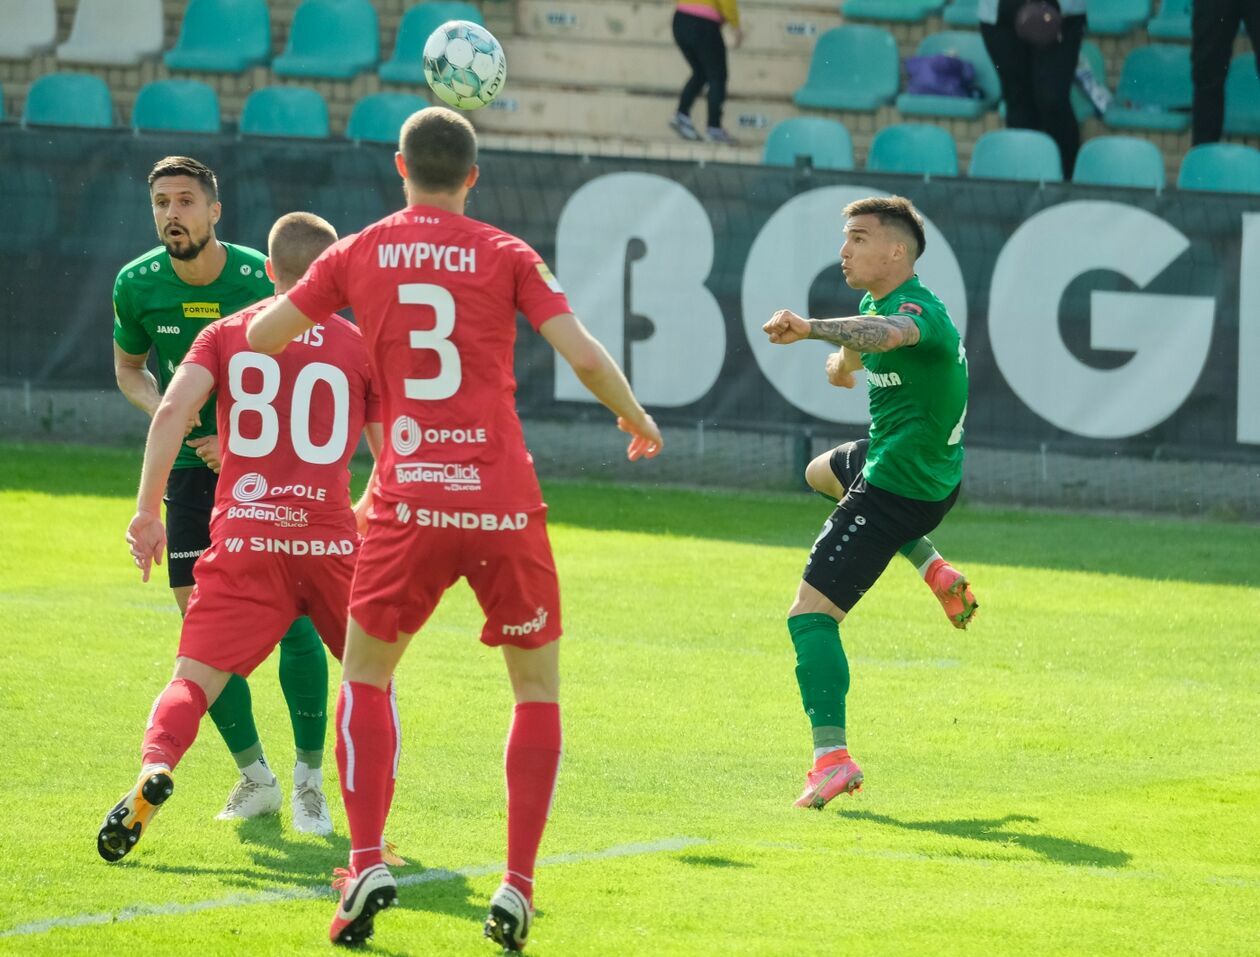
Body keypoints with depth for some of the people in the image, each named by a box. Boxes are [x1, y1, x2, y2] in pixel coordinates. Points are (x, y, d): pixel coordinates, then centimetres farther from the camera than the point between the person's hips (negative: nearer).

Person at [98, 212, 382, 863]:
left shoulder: (226, 335, 9)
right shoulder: (359, 346, 8)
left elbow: (172, 410, -7)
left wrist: (146, 510, -3)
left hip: (243, 540, 0)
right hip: (330, 540, 0)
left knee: (194, 680, -1)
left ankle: (153, 771, -32)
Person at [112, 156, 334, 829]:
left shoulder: (263, 283, -17)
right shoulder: (138, 286, -6)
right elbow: (128, 367, 13)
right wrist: (158, 406, -9)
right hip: (191, 464, 3)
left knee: (292, 616, -12)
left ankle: (309, 780, 0)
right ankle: (254, 776, 13)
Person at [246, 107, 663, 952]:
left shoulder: (360, 255, 7)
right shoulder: (507, 256, 4)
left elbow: (262, 334, 11)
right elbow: (584, 356, -4)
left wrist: (291, 302, 33)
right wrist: (637, 421, 14)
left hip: (409, 502, 0)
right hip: (504, 501, 0)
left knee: (365, 676, 17)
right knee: (539, 687, 13)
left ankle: (367, 865, 0)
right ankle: (518, 887, 2)